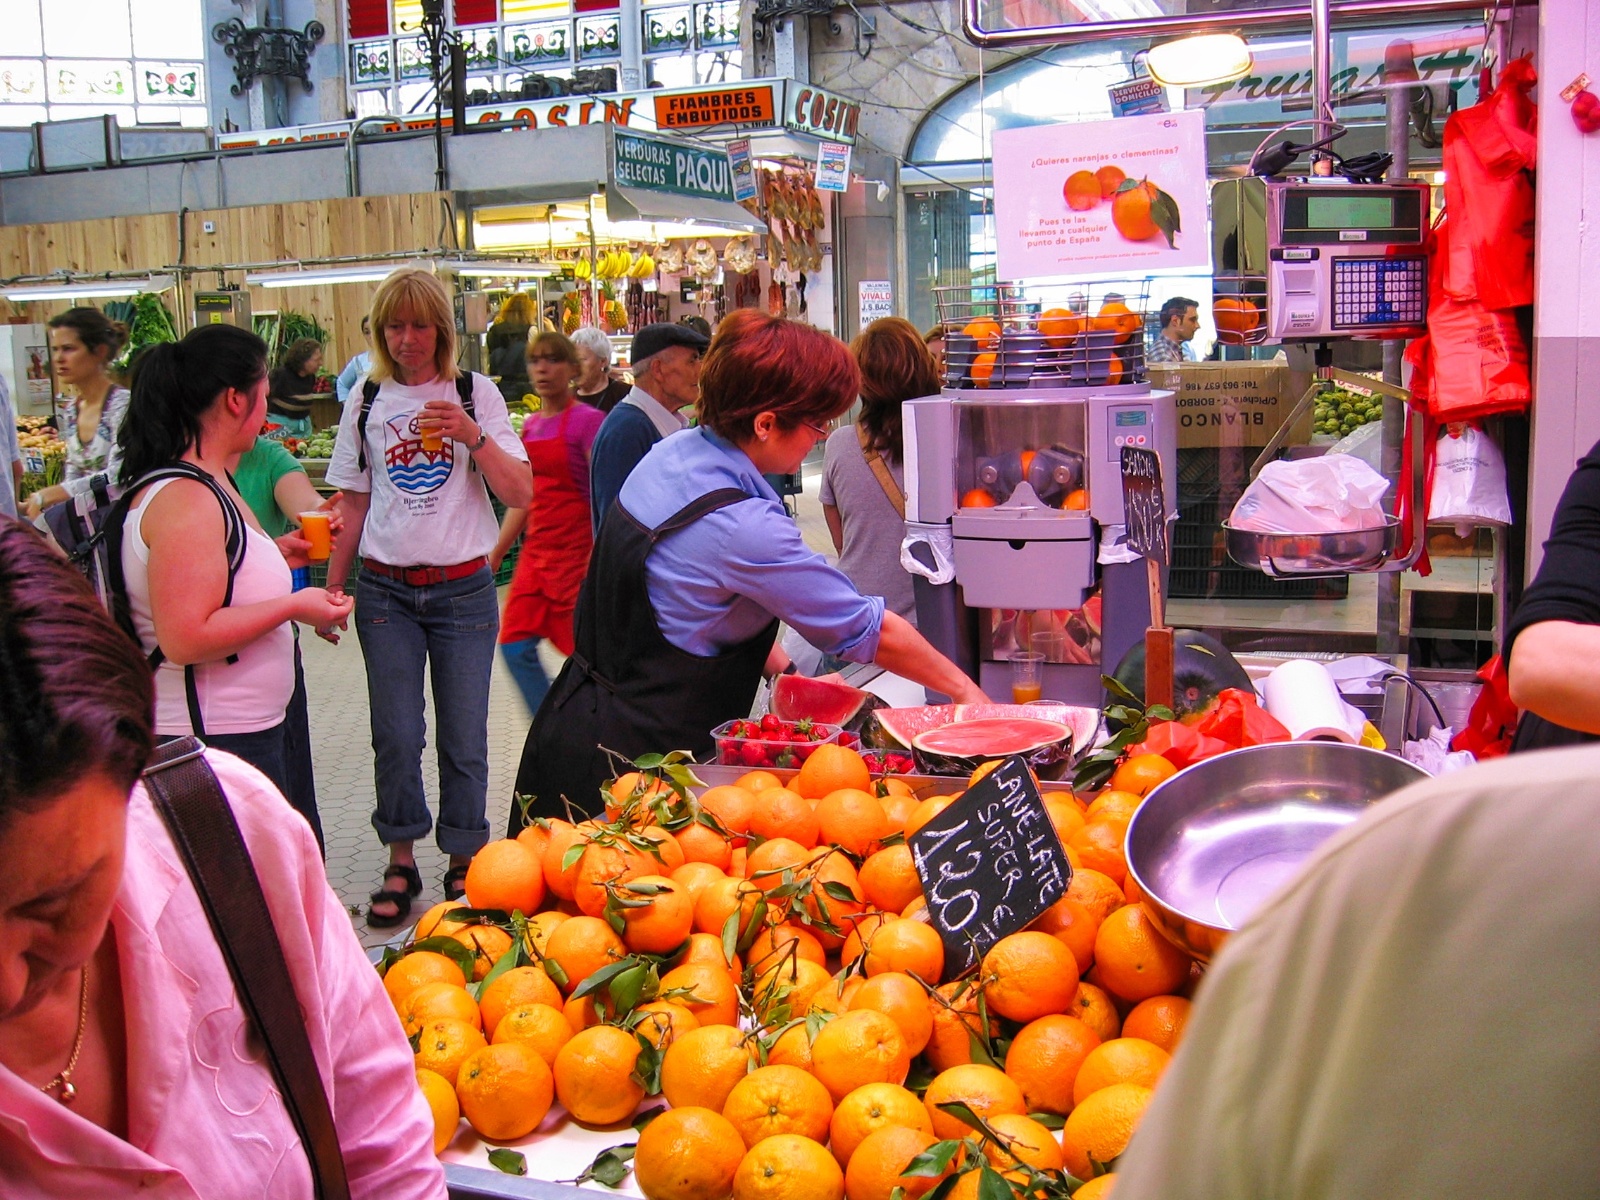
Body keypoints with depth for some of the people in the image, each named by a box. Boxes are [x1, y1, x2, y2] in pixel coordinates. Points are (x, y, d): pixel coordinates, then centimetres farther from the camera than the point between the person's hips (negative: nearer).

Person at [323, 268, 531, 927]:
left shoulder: (476, 394, 0)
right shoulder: (367, 402, 7)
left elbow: (520, 493, -8)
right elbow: (353, 505, 12)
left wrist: (473, 436, -22)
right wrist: (331, 589, 8)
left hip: (463, 589, -1)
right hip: (386, 590, 2)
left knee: (463, 738, 4)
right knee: (395, 737, 2)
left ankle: (463, 862, 20)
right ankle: (400, 865, 17)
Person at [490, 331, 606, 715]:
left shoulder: (587, 420, -9)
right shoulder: (530, 426, 12)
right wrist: (494, 554, 18)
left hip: (576, 551, -7)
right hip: (536, 551, 7)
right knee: (515, 647, 4)